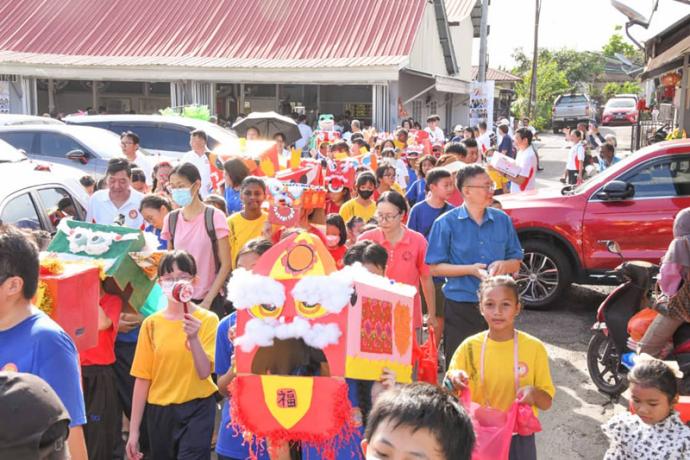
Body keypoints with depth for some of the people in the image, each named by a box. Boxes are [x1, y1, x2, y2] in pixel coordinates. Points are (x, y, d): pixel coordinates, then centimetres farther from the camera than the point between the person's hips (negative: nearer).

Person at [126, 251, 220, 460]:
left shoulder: (207, 319, -6)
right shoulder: (151, 323, 0)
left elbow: (204, 372, -14)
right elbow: (142, 378, 1)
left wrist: (193, 338, -30)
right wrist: (134, 430, 2)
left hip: (196, 410, -3)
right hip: (159, 411, 3)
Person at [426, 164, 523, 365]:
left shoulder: (502, 220, 5)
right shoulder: (447, 223, -6)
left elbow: (516, 262, 10)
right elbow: (434, 267, -7)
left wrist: (503, 265, -13)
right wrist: (470, 269, -18)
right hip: (460, 308, -3)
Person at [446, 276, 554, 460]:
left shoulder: (534, 348, -9)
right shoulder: (469, 347, -8)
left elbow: (547, 403, -2)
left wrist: (534, 393, -23)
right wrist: (453, 380, -24)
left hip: (519, 439, 0)